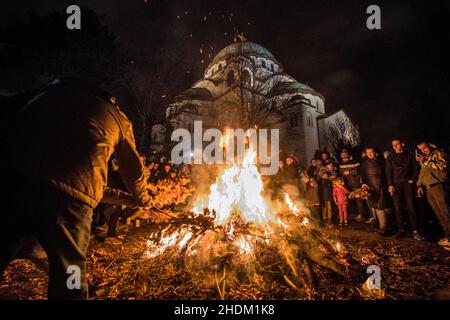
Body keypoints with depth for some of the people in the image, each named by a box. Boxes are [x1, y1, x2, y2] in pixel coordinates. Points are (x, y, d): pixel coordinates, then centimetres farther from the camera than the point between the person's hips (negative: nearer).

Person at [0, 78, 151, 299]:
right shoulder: (119, 119, 20)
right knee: (69, 272, 15)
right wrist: (143, 199, 47)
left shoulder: (58, 89, 23)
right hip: (71, 195, -2)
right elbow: (133, 169, 30)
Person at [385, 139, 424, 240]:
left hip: (407, 184, 0)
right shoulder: (390, 158, 8)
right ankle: (401, 230, 3)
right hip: (396, 184, 1)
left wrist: (412, 179, -2)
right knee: (398, 208, -1)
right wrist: (390, 185, -6)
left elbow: (415, 169, 12)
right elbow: (388, 172, 3)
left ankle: (415, 232, -4)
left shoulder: (408, 156, 8)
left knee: (411, 208, -5)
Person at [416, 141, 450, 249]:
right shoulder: (424, 158, 22)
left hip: (438, 185, -7)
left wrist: (426, 162, -17)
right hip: (429, 189, 7)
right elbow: (422, 173, 27)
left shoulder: (438, 153, 2)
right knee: (439, 214, 6)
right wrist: (419, 185, 17)